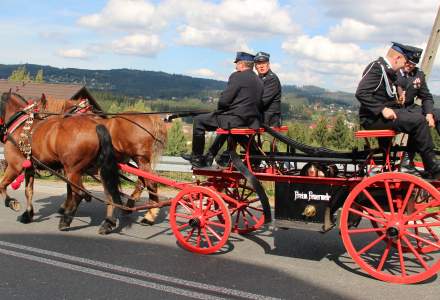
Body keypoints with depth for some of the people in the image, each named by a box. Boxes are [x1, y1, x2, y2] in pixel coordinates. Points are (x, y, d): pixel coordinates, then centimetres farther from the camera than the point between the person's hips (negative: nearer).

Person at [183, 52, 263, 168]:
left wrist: (219, 110, 7)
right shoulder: (259, 81, 13)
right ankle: (210, 155, 37)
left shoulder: (237, 76, -11)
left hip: (236, 119, -9)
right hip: (252, 120, 9)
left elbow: (224, 100, -16)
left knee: (199, 121, 5)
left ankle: (197, 158, 11)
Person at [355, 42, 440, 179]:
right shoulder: (377, 67, -12)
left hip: (383, 114, 10)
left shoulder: (387, 70, 19)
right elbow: (361, 93, -24)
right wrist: (382, 109, -26)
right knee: (418, 121, -20)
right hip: (373, 117, -10)